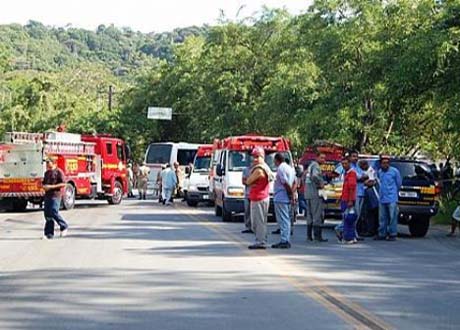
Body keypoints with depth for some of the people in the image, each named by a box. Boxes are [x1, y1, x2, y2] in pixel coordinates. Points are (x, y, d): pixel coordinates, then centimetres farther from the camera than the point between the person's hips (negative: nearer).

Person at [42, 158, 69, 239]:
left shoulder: (58, 172, -4)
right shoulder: (47, 173, 19)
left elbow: (63, 184, -11)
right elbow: (44, 183, 27)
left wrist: (52, 186, -15)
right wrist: (44, 187, 3)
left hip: (55, 195, -7)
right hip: (47, 195, 7)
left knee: (54, 213, -13)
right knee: (47, 214, 3)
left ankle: (64, 226, 9)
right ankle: (49, 234, 5)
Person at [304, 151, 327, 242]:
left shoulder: (310, 165, 20)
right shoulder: (316, 166, -10)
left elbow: (305, 177, 27)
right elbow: (314, 176, -28)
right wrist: (321, 183, -14)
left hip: (308, 193, 10)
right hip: (315, 194, -10)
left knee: (310, 215, 13)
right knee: (317, 215, -8)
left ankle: (309, 235, 15)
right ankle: (318, 236, -10)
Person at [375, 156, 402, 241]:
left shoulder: (394, 171, -3)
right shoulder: (379, 172, 12)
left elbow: (399, 183, 5)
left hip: (392, 199, -5)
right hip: (382, 199, 5)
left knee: (392, 217, -5)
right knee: (382, 218, 7)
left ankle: (393, 235, -1)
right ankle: (382, 234, 14)